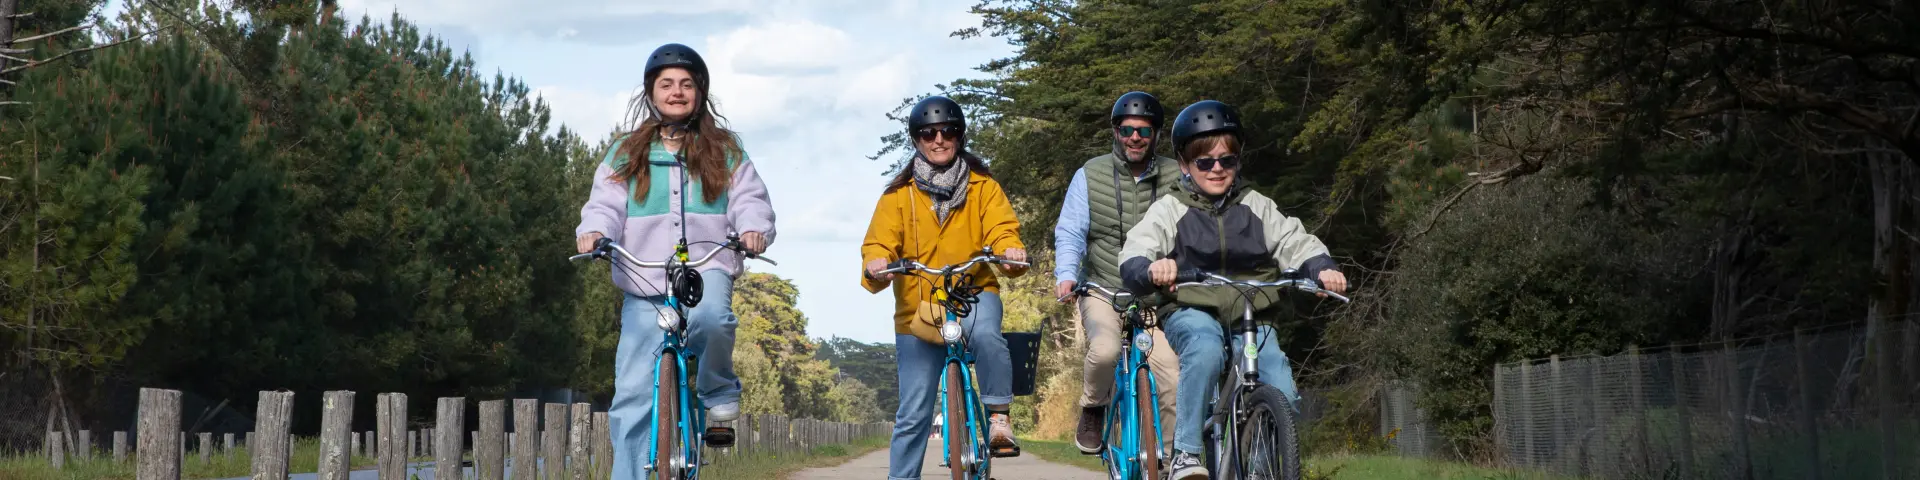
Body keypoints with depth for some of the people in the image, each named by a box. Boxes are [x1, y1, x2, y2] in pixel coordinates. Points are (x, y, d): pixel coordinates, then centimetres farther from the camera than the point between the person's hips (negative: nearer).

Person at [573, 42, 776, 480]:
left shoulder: (724, 149, 14)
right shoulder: (626, 153, 15)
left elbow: (750, 199, 5)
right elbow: (605, 203, 4)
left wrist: (753, 229, -18)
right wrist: (594, 232, -18)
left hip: (706, 270, -1)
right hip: (645, 284, 1)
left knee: (710, 315, -38)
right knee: (632, 396, -6)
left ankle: (718, 390, -8)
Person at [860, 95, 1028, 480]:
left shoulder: (983, 187, 4)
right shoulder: (899, 194, 3)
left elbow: (1001, 228, -8)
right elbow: (880, 242, -6)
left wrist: (1011, 249, -32)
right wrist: (877, 265, -29)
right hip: (917, 308, 1)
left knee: (985, 334, -37)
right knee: (913, 414, 0)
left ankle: (998, 415, -21)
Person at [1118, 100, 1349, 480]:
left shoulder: (1257, 207, 11)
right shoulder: (1169, 210, 3)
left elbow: (1295, 243, 0)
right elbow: (1133, 258, -11)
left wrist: (1322, 268, -23)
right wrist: (1150, 269, -37)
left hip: (1249, 315, 3)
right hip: (1191, 312, -3)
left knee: (1282, 394, -20)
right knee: (1206, 348, -38)